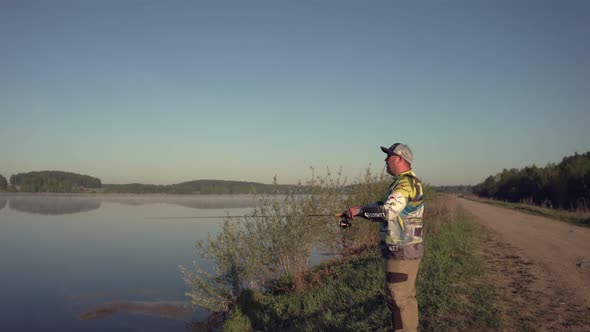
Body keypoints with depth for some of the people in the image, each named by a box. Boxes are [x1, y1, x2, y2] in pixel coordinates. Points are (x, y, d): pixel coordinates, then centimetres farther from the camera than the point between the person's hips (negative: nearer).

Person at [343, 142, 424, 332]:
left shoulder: (406, 183, -18)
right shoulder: (405, 182, 17)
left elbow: (387, 211, -29)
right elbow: (388, 209, 18)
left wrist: (360, 210, -17)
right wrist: (359, 211, 8)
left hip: (401, 252, -11)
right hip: (406, 251, 11)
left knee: (399, 299, -5)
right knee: (406, 297, 17)